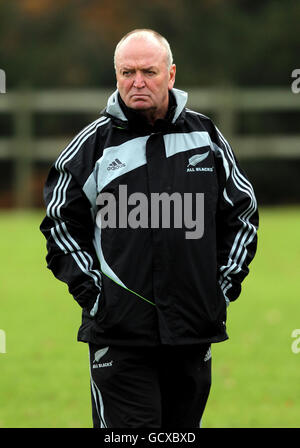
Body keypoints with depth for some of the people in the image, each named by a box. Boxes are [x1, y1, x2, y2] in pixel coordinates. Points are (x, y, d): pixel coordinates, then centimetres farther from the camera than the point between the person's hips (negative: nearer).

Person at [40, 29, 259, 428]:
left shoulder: (206, 137, 7)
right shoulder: (92, 144, 1)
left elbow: (242, 213, 15)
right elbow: (60, 220, 7)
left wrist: (226, 283, 7)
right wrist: (88, 289, -4)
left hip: (195, 329, 3)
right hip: (119, 333, -3)